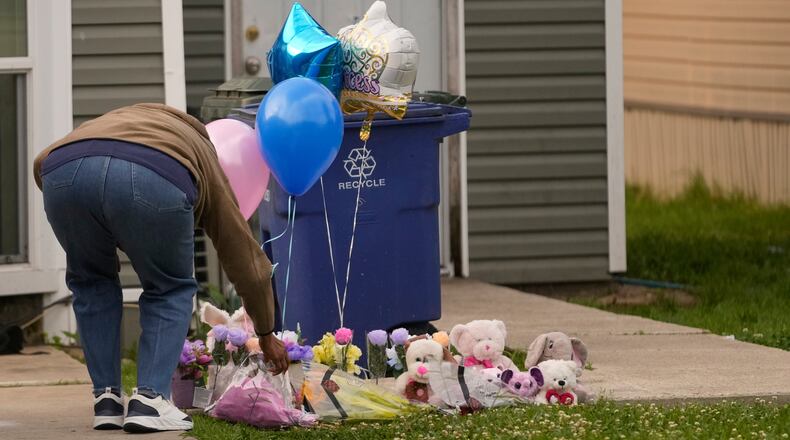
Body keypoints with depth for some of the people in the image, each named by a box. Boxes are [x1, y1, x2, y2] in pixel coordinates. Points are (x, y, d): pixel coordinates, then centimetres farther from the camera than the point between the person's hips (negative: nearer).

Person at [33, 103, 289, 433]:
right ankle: (149, 399, 9)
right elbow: (246, 258, 39)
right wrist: (266, 334, 49)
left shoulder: (109, 124, 44)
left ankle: (106, 399, 22)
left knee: (91, 281, 28)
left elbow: (43, 162, 27)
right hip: (152, 183, -2)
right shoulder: (202, 160, 36)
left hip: (64, 174, 2)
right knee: (170, 288, 22)